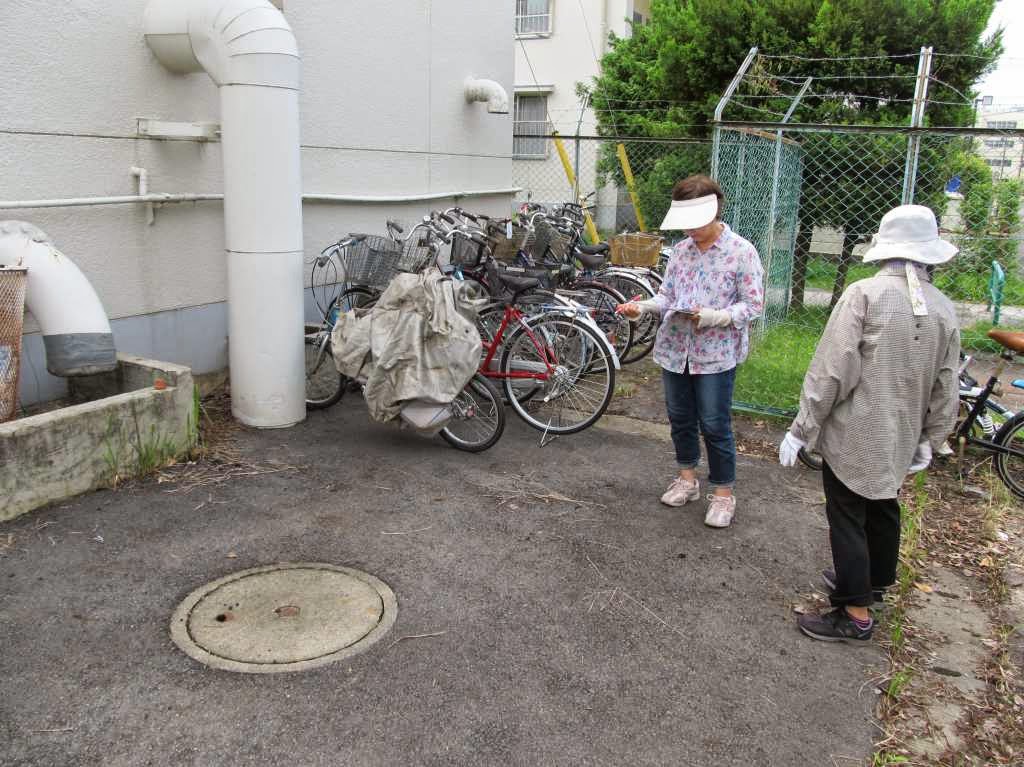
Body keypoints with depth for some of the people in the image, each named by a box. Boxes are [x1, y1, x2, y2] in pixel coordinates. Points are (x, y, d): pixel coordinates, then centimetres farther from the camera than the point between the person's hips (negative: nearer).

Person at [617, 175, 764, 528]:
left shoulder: (742, 251, -9)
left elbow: (752, 304, -10)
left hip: (716, 353, -5)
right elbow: (666, 296, 8)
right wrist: (643, 307, -12)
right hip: (674, 349, 5)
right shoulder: (681, 250, 7)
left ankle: (723, 493, 18)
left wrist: (712, 317, -24)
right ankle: (687, 477, 36)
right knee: (680, 418, 16)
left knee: (714, 425, 1)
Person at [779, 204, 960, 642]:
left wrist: (801, 429, -13)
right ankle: (875, 580, 45)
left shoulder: (864, 294, -18)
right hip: (900, 439, 7)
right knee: (882, 507, 24)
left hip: (854, 434, -6)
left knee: (847, 517, 4)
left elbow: (831, 371, -20)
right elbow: (945, 389, 7)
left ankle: (855, 613, 13)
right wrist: (929, 441, 19)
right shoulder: (944, 310, 1)